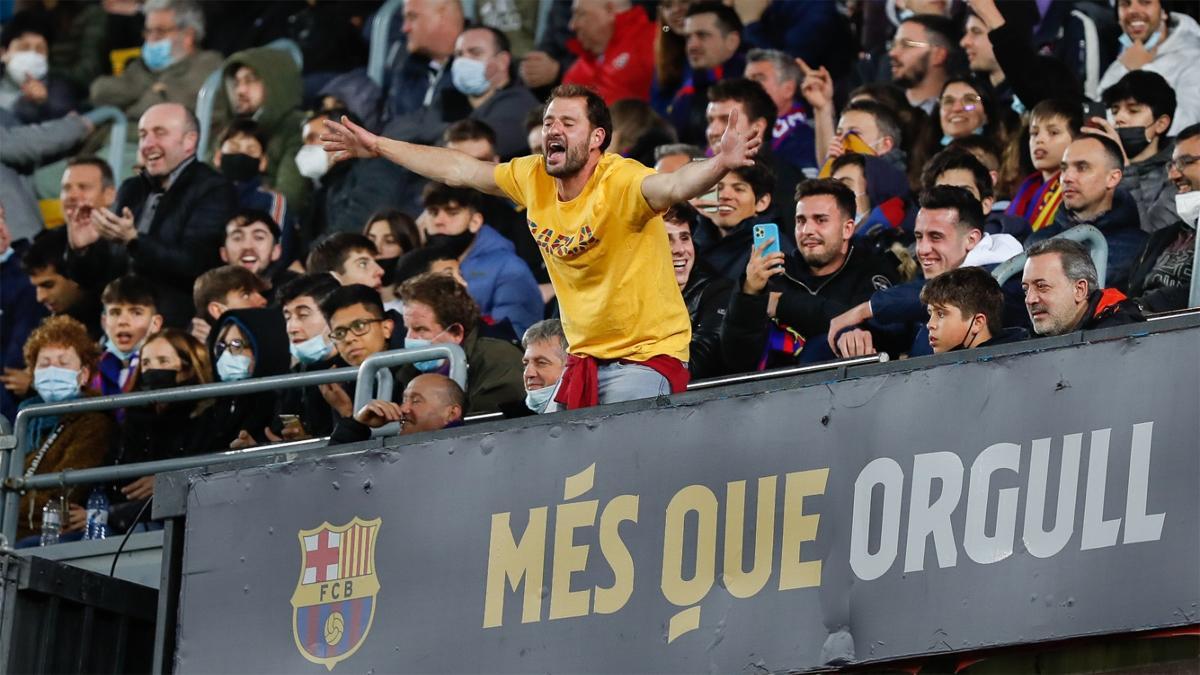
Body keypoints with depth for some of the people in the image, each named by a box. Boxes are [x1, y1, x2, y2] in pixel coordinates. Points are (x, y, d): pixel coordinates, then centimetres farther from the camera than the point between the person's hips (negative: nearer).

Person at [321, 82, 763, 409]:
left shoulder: (621, 182, -21)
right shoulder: (533, 178, 0)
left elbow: (675, 185, -41)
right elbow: (458, 169, 14)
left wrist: (720, 165, -63)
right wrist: (378, 147, 20)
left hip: (647, 354, -7)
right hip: (585, 356, 7)